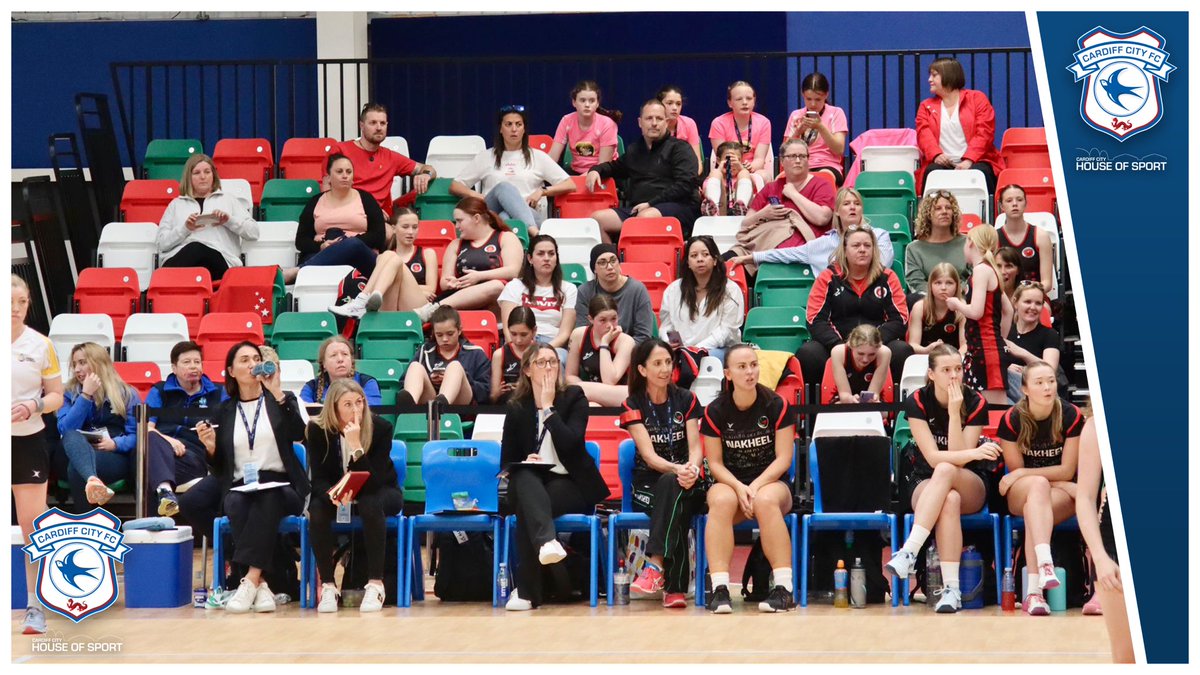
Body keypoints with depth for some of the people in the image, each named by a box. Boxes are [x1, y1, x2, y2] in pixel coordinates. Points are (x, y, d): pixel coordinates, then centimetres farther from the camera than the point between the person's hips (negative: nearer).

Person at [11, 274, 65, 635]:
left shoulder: (41, 345, 0)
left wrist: (33, 406, -14)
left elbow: (56, 396, 5)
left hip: (28, 441, 0)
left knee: (33, 526, -1)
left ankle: (35, 606, 6)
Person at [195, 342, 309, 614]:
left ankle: (250, 580, -41)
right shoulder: (224, 411, 16)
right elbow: (220, 467, 16)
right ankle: (261, 586, -39)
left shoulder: (281, 401, 13)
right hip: (240, 486, 1)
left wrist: (277, 393, -14)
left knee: (268, 501, -37)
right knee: (236, 505, -35)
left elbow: (299, 434, -9)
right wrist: (210, 448, -6)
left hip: (280, 485, -1)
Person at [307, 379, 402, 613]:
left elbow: (372, 482, -28)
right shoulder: (317, 430, -17)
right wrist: (333, 495, -40)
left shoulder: (381, 427, -22)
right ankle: (327, 585, -24)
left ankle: (375, 585, -31)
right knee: (317, 509, -32)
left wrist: (356, 446, -41)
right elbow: (319, 479, -16)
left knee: (370, 505, -37)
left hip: (378, 493, -1)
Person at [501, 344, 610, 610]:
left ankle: (526, 590, -33)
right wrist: (525, 461, -12)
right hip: (531, 484, 2)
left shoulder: (574, 398, 2)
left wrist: (549, 408, -13)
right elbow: (506, 463, 10)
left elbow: (571, 445, -14)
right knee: (524, 478, -36)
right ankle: (546, 541, -60)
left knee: (526, 506, -33)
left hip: (571, 484, -2)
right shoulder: (516, 409, 8)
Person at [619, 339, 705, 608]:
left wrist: (692, 468, -27)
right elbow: (649, 455, -11)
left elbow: (696, 447, -2)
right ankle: (675, 587, -45)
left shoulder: (686, 400, 8)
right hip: (647, 486, -1)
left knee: (671, 485, -37)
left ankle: (655, 566, -49)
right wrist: (677, 469, -31)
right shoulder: (633, 406, 1)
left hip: (687, 484, 1)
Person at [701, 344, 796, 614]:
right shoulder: (715, 411, 0)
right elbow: (715, 462, 1)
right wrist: (738, 487, -18)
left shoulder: (776, 406, -2)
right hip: (729, 482, 1)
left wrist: (756, 486, -19)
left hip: (771, 482, -1)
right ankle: (719, 589, -42)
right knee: (722, 501, -36)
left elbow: (783, 458, -5)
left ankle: (784, 589, -38)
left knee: (766, 501, -38)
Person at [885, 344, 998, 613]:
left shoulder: (975, 402, -8)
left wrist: (954, 412, -22)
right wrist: (972, 453, -33)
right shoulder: (917, 401, -9)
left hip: (971, 487, 0)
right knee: (950, 499, -38)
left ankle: (908, 553, -48)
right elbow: (932, 456, -17)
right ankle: (951, 589, -46)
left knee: (945, 471, -38)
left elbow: (959, 459, -15)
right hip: (924, 485, 0)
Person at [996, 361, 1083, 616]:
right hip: (1020, 493, -1)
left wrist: (1021, 474, -14)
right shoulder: (1012, 420, -9)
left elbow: (1066, 471, -8)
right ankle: (1045, 565, -58)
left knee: (1032, 510, -35)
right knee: (1039, 484, -37)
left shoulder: (1071, 416, -9)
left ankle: (1033, 591, -46)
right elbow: (1016, 470, -1)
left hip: (1063, 492, 1)